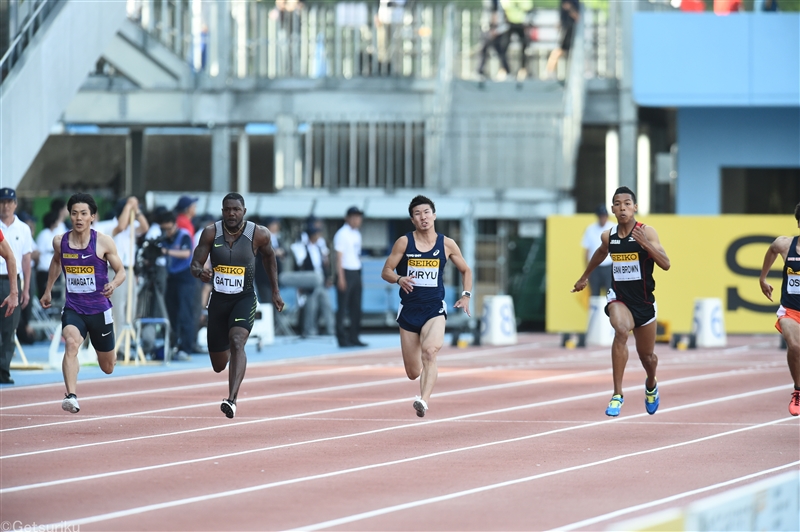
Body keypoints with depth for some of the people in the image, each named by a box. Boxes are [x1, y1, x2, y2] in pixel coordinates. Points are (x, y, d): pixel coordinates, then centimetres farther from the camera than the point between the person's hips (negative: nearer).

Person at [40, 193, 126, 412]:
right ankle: (71, 397, -37)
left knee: (107, 367, 14)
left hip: (99, 309, -1)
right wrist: (48, 291, 26)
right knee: (71, 344, -31)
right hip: (73, 308, 1)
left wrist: (113, 284, -24)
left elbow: (121, 271, -2)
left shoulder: (104, 242, -10)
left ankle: (111, 351, 53)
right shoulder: (60, 242, -2)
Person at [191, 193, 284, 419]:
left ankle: (232, 400, -38)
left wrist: (275, 292, 16)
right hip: (218, 299, 2)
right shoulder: (211, 233, -7)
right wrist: (200, 273, -32)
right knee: (219, 365, 12)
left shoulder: (258, 234, -8)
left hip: (245, 299, -2)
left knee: (237, 342, -29)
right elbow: (195, 264, -7)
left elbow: (269, 256, 12)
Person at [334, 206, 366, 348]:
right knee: (342, 308, -4)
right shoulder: (342, 234, -9)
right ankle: (342, 339, -3)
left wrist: (359, 275, 11)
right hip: (346, 272, -8)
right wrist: (341, 278, -18)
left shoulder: (357, 234, 15)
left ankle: (354, 337, 15)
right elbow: (339, 257, -13)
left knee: (356, 308, 9)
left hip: (356, 273, 8)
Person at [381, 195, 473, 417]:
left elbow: (466, 270, 16)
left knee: (429, 351, -31)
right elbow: (386, 271, 1)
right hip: (409, 309, 1)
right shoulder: (404, 242, 0)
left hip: (434, 309, -1)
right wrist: (399, 279, -21)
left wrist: (466, 295, 1)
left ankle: (424, 400, -39)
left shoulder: (447, 244, 3)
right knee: (413, 372, 6)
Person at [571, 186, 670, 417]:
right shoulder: (608, 236, -2)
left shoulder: (646, 232, -13)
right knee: (621, 330, -32)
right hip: (619, 298, 1)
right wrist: (585, 277, 34)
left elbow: (666, 264, -22)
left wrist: (645, 244, -35)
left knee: (646, 355, 15)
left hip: (644, 301, 0)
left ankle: (651, 385, 52)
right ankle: (617, 394, -30)